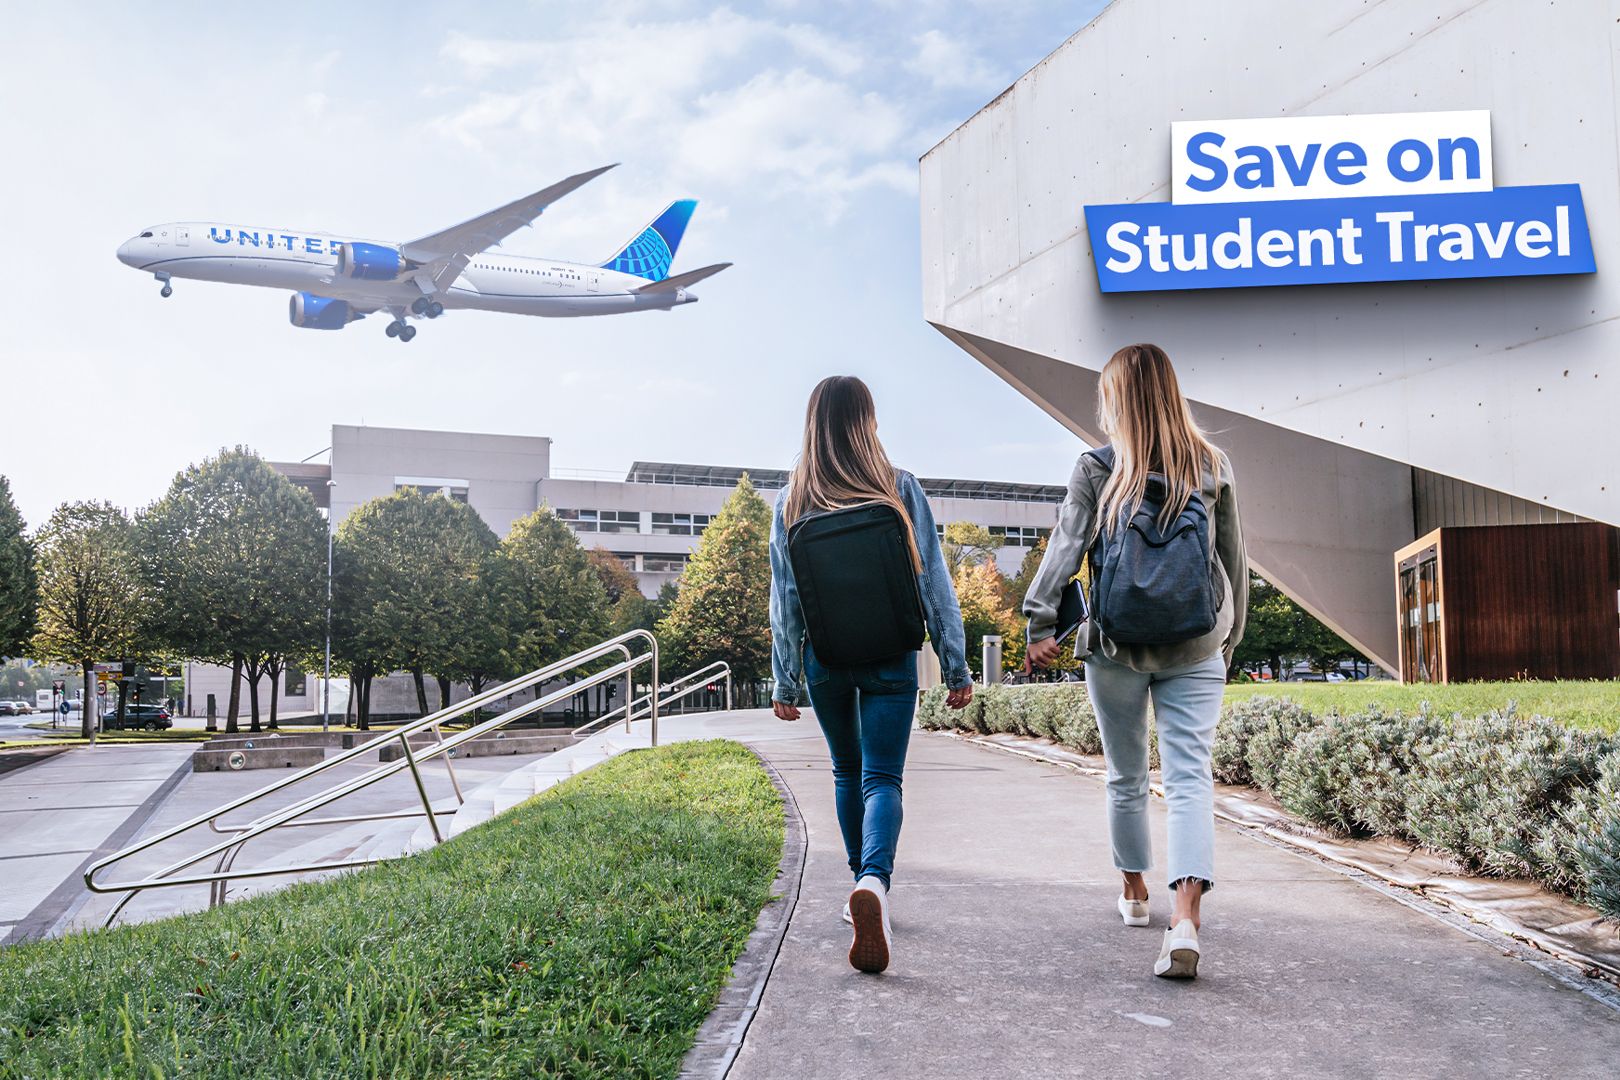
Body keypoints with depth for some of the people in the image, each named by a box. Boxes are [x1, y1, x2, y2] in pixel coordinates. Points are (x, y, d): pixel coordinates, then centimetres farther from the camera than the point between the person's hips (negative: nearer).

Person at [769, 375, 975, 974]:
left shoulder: (791, 500, -2)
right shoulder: (901, 488, -5)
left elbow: (785, 599, -1)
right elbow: (933, 582, -4)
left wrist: (784, 681, 5)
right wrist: (956, 666, 1)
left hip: (825, 658, 2)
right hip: (890, 656, -2)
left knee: (847, 772, 20)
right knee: (881, 777, -2)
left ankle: (862, 887, 30)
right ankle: (873, 882, -28)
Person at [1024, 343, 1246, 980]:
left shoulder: (1096, 470, -5)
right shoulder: (1212, 468, 3)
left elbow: (1065, 547, -12)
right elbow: (1234, 562, 8)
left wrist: (1041, 624, -11)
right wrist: (1229, 638, 18)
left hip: (1116, 646, -1)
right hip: (1195, 650, 1)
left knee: (1126, 777, 16)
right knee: (1189, 778, -2)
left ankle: (1134, 893, 33)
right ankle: (1186, 920, -17)